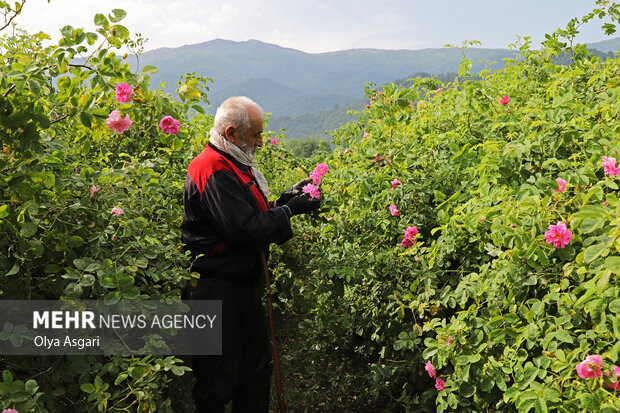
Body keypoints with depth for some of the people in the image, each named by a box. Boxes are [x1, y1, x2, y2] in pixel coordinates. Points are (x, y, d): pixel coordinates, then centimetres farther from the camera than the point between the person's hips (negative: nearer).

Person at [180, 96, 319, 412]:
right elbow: (245, 229, -25)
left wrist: (282, 200, 4)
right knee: (218, 379, 3)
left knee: (256, 367, 19)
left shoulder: (231, 164, 14)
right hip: (217, 289, -10)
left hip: (243, 282, 10)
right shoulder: (214, 170, -19)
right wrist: (289, 209, -14)